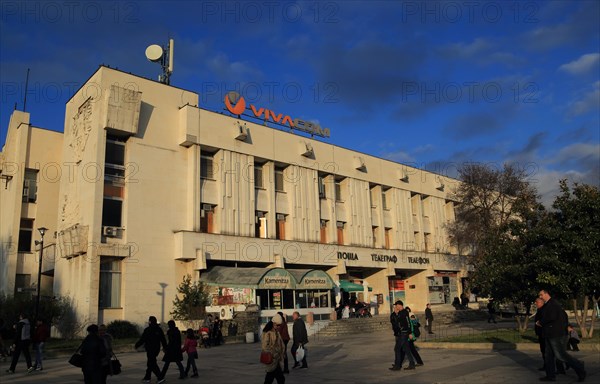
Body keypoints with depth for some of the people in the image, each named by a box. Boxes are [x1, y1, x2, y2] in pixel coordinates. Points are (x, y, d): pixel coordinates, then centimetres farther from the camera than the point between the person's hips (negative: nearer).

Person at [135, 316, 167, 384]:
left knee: (152, 364, -5)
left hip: (150, 349, -7)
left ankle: (160, 378, -12)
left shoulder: (148, 330, -14)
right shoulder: (159, 329, 7)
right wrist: (165, 347, 20)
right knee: (150, 363, 18)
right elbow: (163, 339, 11)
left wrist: (136, 345, 3)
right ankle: (147, 378, 26)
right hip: (157, 349, 7)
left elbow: (142, 339, -11)